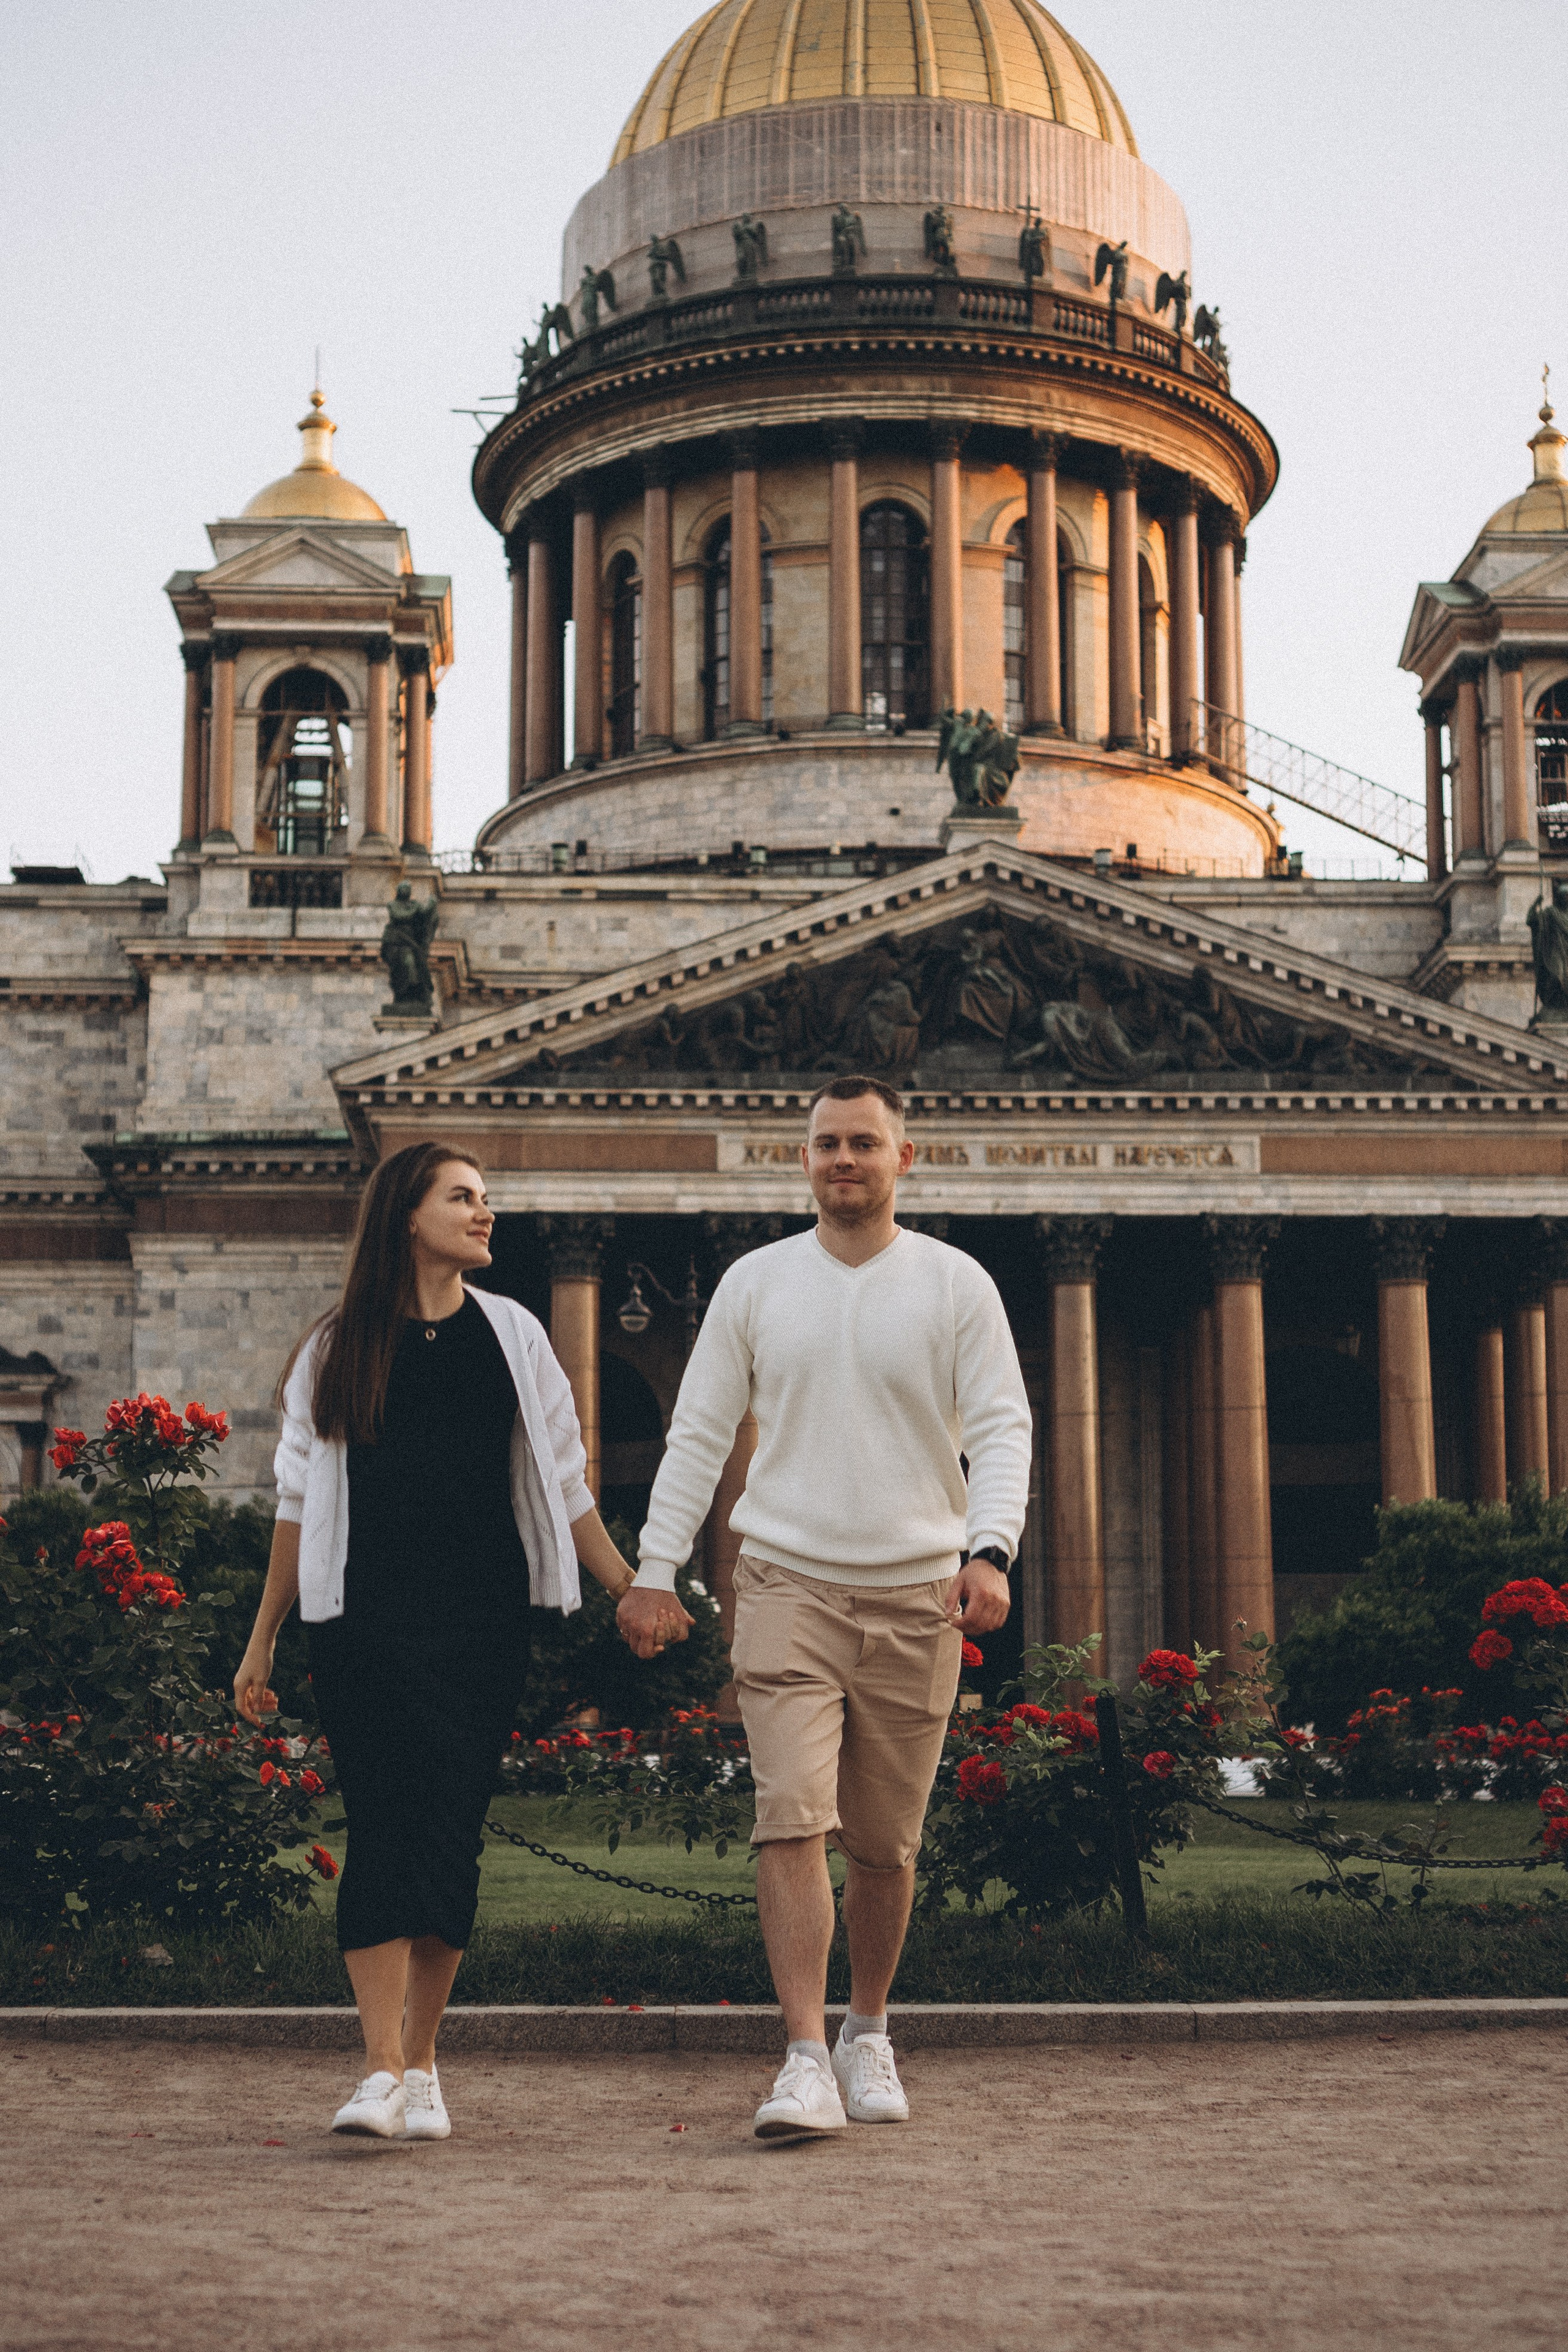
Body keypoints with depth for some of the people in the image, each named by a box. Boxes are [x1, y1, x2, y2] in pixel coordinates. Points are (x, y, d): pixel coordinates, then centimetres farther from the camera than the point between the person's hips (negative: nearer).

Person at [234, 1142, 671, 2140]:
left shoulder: (512, 1334, 11)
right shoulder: (339, 1347, 7)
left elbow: (561, 1480, 14)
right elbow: (301, 1500, 10)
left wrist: (632, 1589, 9)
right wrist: (263, 1639, 10)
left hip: (485, 1618, 1)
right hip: (369, 1618, -1)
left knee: (450, 1829, 0)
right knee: (384, 1823, -10)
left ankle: (421, 2061, 10)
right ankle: (382, 2070, -12)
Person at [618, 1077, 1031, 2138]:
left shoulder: (957, 1285, 3)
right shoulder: (757, 1283, 7)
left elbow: (1002, 1429, -2)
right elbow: (699, 1434, 9)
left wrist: (989, 1550, -18)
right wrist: (656, 1570, 4)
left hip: (916, 1594, 0)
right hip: (787, 1583, 0)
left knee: (886, 1844, 8)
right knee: (793, 1819, -13)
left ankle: (868, 2031, 28)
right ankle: (807, 2062, -13)